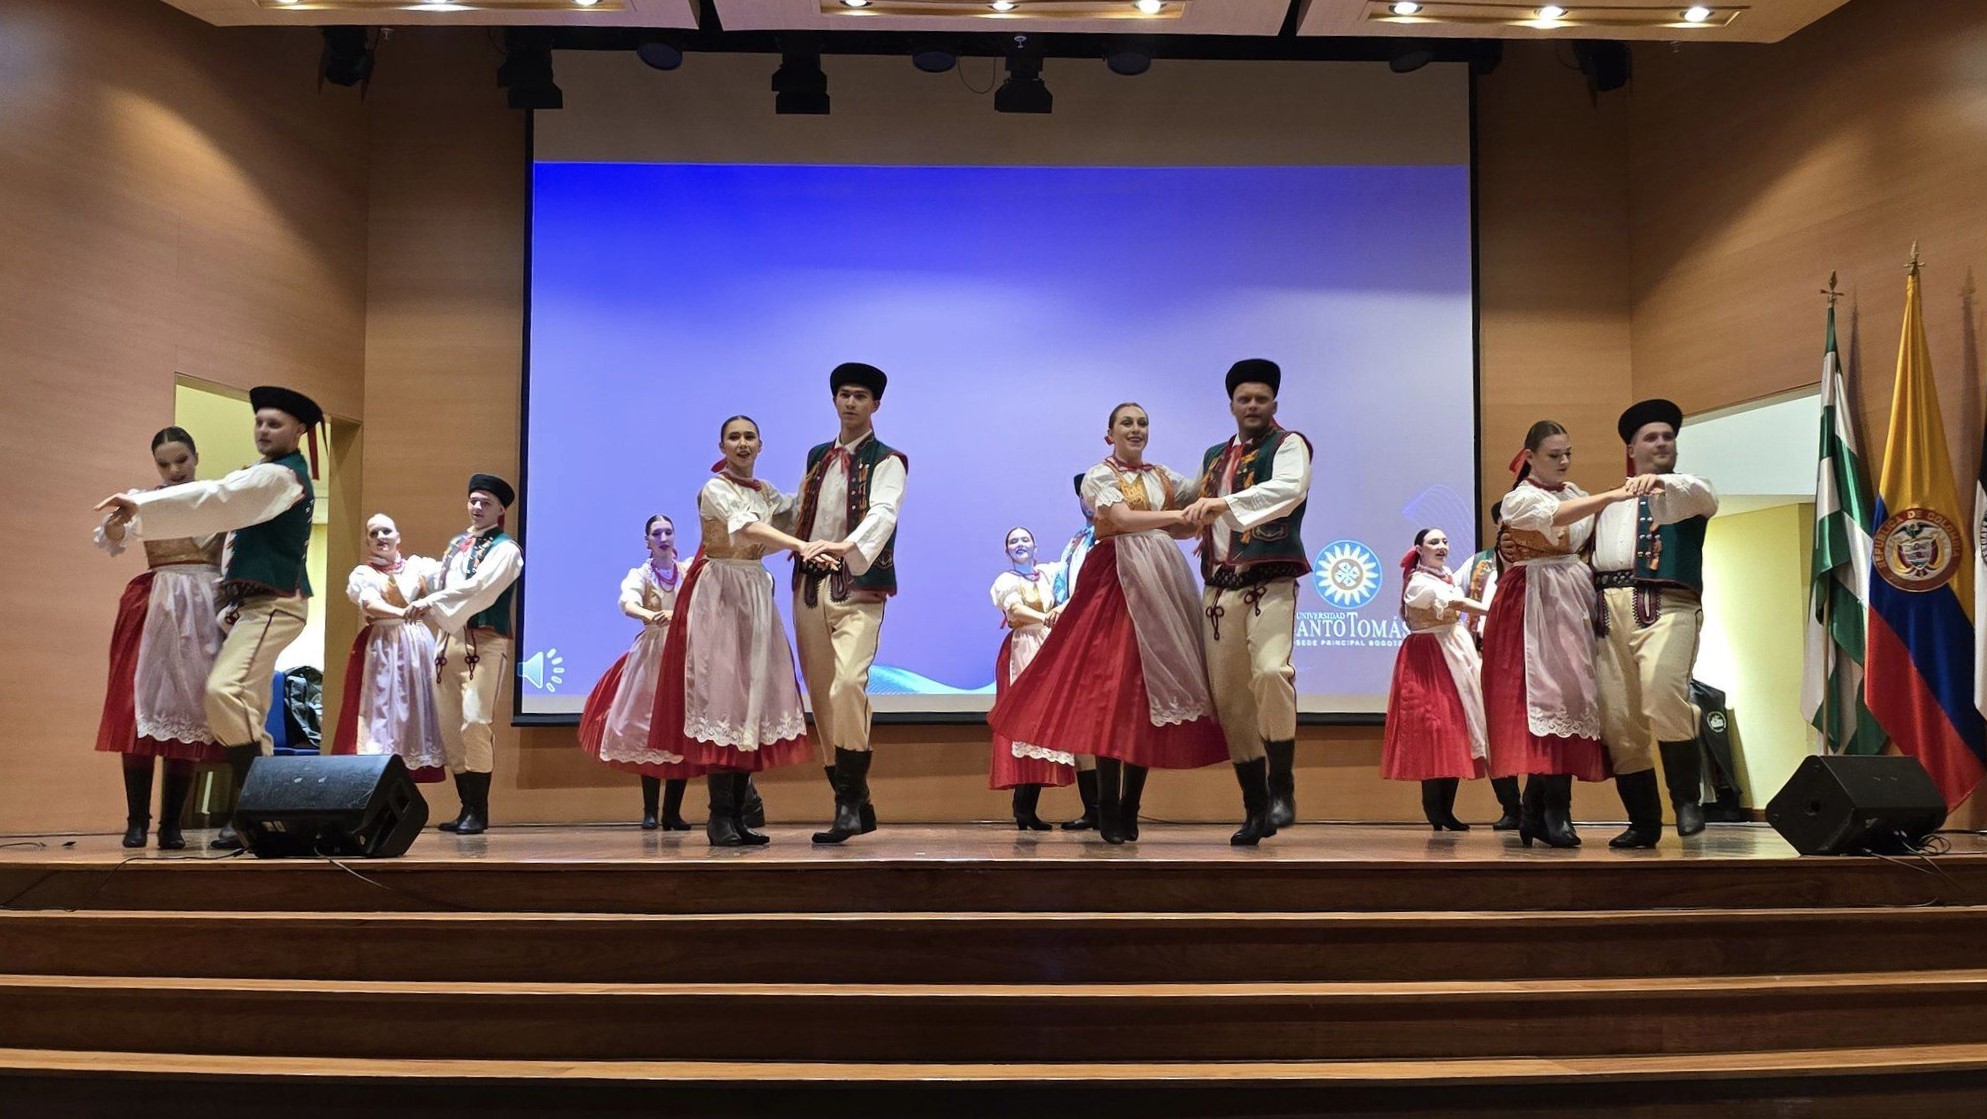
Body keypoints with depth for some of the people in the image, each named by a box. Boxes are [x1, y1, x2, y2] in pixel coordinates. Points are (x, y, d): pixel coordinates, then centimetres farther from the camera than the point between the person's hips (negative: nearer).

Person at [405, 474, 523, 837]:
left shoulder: (505, 548, -1)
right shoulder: (456, 544, 21)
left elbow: (480, 587, -15)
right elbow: (441, 584, 18)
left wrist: (431, 602, -16)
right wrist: (428, 605, -1)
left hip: (485, 641, -7)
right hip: (450, 639, 7)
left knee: (475, 722, -15)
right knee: (451, 727, 5)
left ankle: (479, 811, -10)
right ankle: (466, 807, 12)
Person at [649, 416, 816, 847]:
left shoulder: (764, 491, 14)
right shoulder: (715, 489, -9)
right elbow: (747, 528, -27)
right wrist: (799, 545, -40)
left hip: (756, 594, 7)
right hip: (718, 595, -7)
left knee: (753, 697, 4)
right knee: (719, 694, -11)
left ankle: (737, 815, 8)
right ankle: (719, 816, -9)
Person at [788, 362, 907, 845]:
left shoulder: (886, 461, 0)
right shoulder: (817, 457, 19)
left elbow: (883, 514, -18)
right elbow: (800, 514, 18)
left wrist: (845, 547, -35)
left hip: (858, 588, -6)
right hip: (809, 585, 6)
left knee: (848, 684, -24)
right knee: (821, 696, 6)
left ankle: (849, 802, -19)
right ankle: (854, 804, 15)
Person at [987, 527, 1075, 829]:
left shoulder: (1048, 575, 18)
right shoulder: (1007, 580, 1)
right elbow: (1015, 609, -17)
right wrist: (1045, 618, -33)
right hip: (1022, 652, -5)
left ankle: (1026, 807, 2)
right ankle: (1024, 809, -13)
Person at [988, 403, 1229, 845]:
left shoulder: (1163, 476, 17)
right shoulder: (1099, 476, 2)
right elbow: (1123, 518, -15)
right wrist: (1177, 515, -16)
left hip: (1161, 586, 5)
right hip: (1116, 584, -5)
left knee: (1152, 692, 1)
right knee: (1112, 691, -11)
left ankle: (1129, 811, 7)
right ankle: (1108, 813, -6)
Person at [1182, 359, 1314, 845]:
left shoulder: (1288, 445, 2)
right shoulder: (1213, 456, 21)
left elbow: (1290, 488, -20)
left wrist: (1224, 504, -29)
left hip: (1269, 582, -6)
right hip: (1219, 586, 6)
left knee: (1271, 671, -28)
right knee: (1228, 697, 3)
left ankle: (1281, 786, -10)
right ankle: (1256, 809, 13)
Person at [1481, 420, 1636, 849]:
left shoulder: (1575, 494, 18)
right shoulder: (1518, 499, -2)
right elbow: (1554, 517, -24)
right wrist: (1610, 496, -34)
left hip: (1574, 602, 6)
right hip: (1535, 605, -6)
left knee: (1568, 694, 1)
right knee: (1546, 694, -13)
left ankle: (1536, 813, 8)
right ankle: (1554, 814, -11)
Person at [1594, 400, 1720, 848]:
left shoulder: (1687, 490, 15)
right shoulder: (1609, 501, 27)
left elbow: (1705, 498, -9)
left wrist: (1660, 482, -30)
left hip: (1667, 606, -4)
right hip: (1611, 609, 4)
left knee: (1663, 691, -30)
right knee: (1618, 721, -1)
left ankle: (1687, 800, -17)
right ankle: (1643, 823, 9)